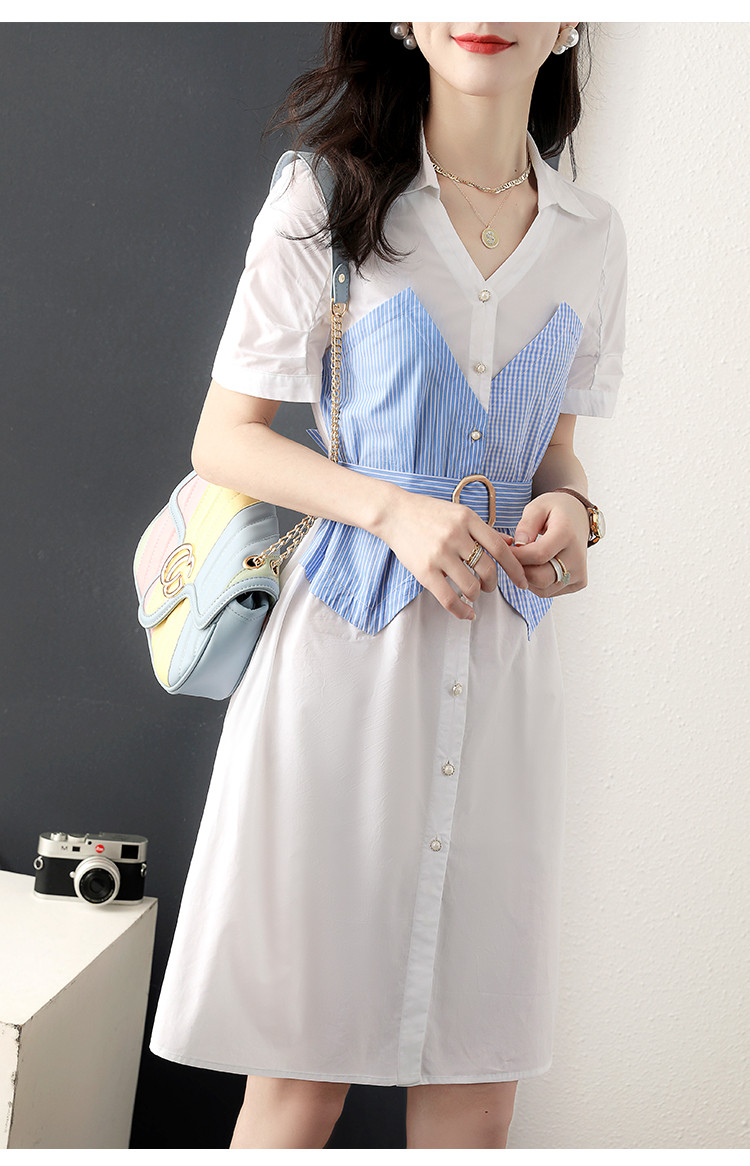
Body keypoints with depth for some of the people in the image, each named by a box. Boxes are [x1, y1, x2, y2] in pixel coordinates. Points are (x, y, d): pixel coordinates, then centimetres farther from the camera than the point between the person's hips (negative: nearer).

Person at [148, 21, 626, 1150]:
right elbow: (224, 438, -1)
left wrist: (568, 508, -3)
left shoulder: (590, 234, 9)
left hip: (503, 674, 4)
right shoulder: (326, 199, -2)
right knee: (300, 1073, 3)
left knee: (476, 1092, 6)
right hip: (343, 653, -3)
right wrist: (393, 509, -15)